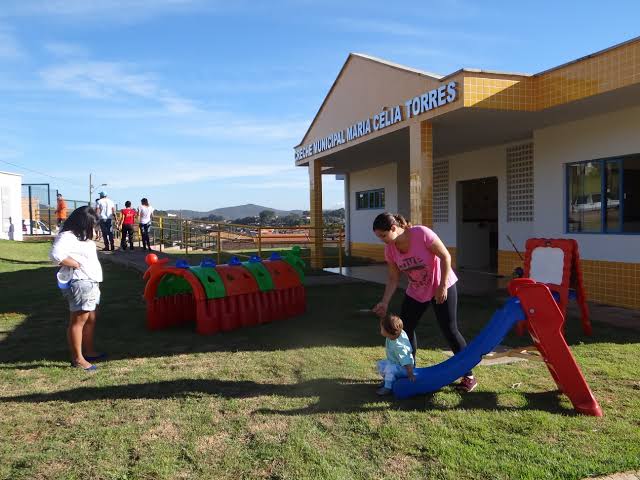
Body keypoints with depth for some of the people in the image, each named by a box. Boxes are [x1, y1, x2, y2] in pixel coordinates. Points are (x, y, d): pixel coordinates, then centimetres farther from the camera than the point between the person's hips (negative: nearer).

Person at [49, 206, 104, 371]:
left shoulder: (81, 236, 17)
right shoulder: (67, 236, -16)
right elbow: (56, 254, -31)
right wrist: (77, 264, -22)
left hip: (90, 283, 11)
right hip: (80, 284, -11)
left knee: (90, 319, 18)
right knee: (78, 320, -5)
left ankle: (89, 351, 30)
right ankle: (77, 358, 2)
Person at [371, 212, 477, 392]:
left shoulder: (422, 234, -27)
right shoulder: (390, 249, -10)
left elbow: (445, 256, -21)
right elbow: (393, 279, -2)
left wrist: (442, 286, -22)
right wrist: (384, 302, -10)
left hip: (442, 287, -6)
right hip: (416, 291, 6)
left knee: (449, 330, -5)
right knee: (404, 327, 4)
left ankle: (469, 376, 7)